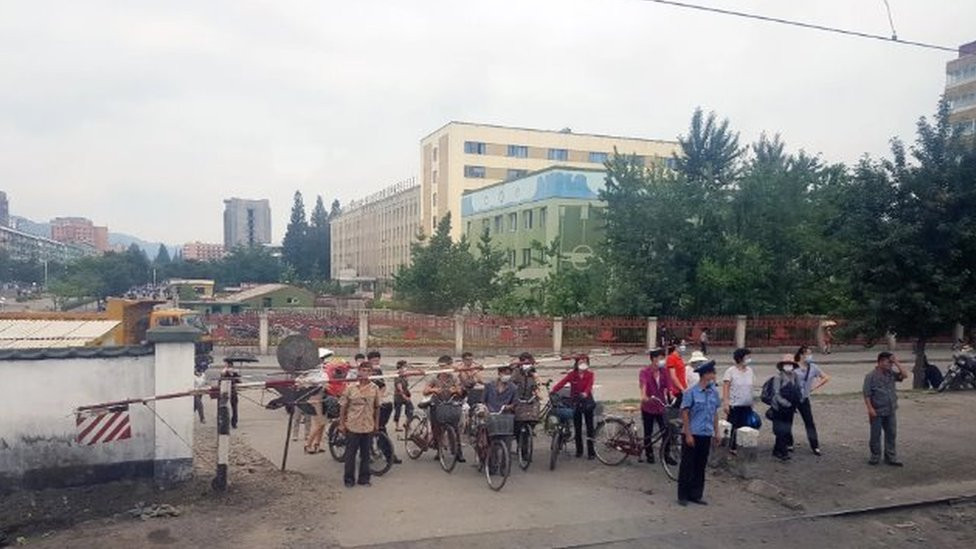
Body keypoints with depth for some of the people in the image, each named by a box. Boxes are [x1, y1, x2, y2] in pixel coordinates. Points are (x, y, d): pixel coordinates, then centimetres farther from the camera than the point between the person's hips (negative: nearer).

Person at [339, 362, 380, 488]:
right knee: (350, 453, 5)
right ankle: (349, 479, 16)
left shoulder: (374, 388, 2)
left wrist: (377, 424, 10)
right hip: (352, 426, -2)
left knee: (365, 454, 9)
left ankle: (364, 478, 21)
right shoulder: (350, 387, -5)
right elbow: (343, 406, -1)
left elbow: (377, 407, 10)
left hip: (368, 426, 2)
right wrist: (341, 424, -2)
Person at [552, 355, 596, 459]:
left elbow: (589, 386, -21)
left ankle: (591, 451, 6)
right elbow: (562, 382, -17)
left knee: (590, 426, 1)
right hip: (575, 403, 1)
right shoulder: (572, 374, -3)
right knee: (577, 427, 8)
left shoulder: (590, 375, -4)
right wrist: (553, 390, -33)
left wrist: (585, 393, -42)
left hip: (587, 402, -1)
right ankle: (579, 450, 21)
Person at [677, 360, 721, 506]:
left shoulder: (713, 392, 5)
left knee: (701, 466, 12)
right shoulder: (691, 392, -13)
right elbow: (684, 413, -11)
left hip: (706, 434, 6)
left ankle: (696, 495, 22)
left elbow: (715, 412, 14)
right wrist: (688, 434, -14)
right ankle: (683, 496, 12)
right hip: (692, 434, -5)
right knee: (687, 466, 3)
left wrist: (717, 432, 12)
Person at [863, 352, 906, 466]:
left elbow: (904, 375, -1)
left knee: (891, 434, 10)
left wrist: (896, 363, -5)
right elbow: (867, 394, -12)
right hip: (877, 412, -5)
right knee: (875, 435, 5)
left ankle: (891, 458, 19)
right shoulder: (871, 376, -11)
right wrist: (870, 409, -19)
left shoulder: (891, 373, 7)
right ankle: (875, 457, 18)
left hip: (890, 411, 6)